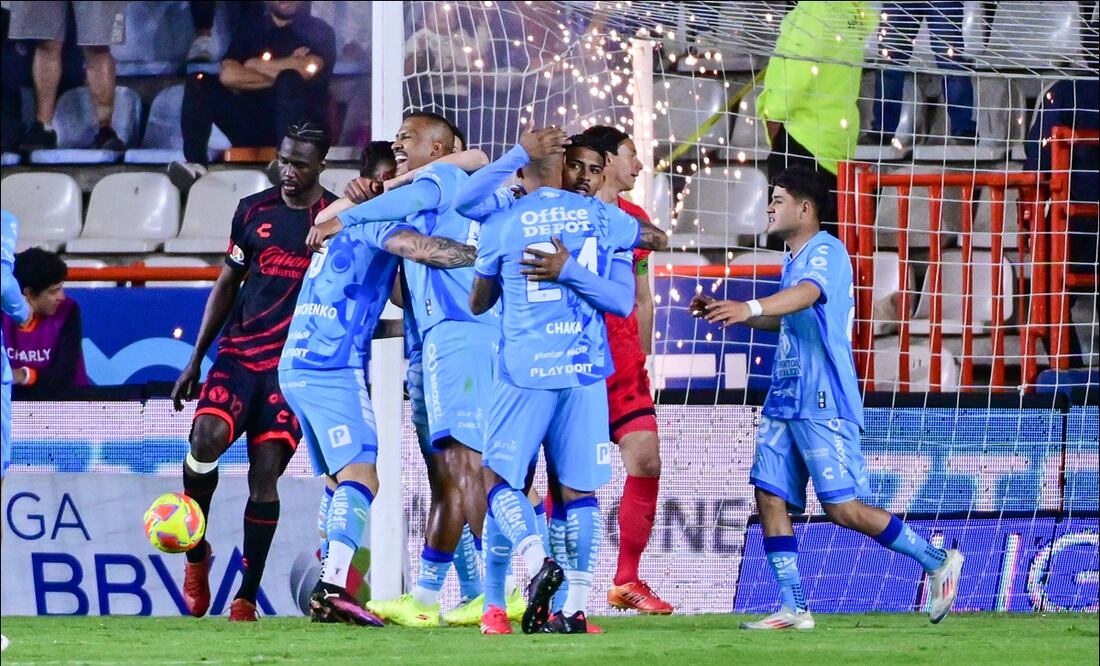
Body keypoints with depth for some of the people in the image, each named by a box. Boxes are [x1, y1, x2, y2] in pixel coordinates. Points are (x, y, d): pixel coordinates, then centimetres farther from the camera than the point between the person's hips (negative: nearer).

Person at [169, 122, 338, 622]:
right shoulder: (254, 211, 9)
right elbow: (226, 285, 16)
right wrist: (195, 359, 14)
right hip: (238, 353, 2)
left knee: (265, 473, -7)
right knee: (207, 437, -22)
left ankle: (247, 597, 1)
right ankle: (196, 555, -1)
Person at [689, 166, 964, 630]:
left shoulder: (826, 251, -11)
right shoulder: (794, 260, 18)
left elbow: (806, 295, -33)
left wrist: (750, 307, -50)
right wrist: (725, 311, 25)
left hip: (824, 404, -9)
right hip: (785, 400, 9)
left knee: (843, 509, -9)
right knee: (770, 497, 0)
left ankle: (938, 561, 5)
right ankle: (793, 608, 2)